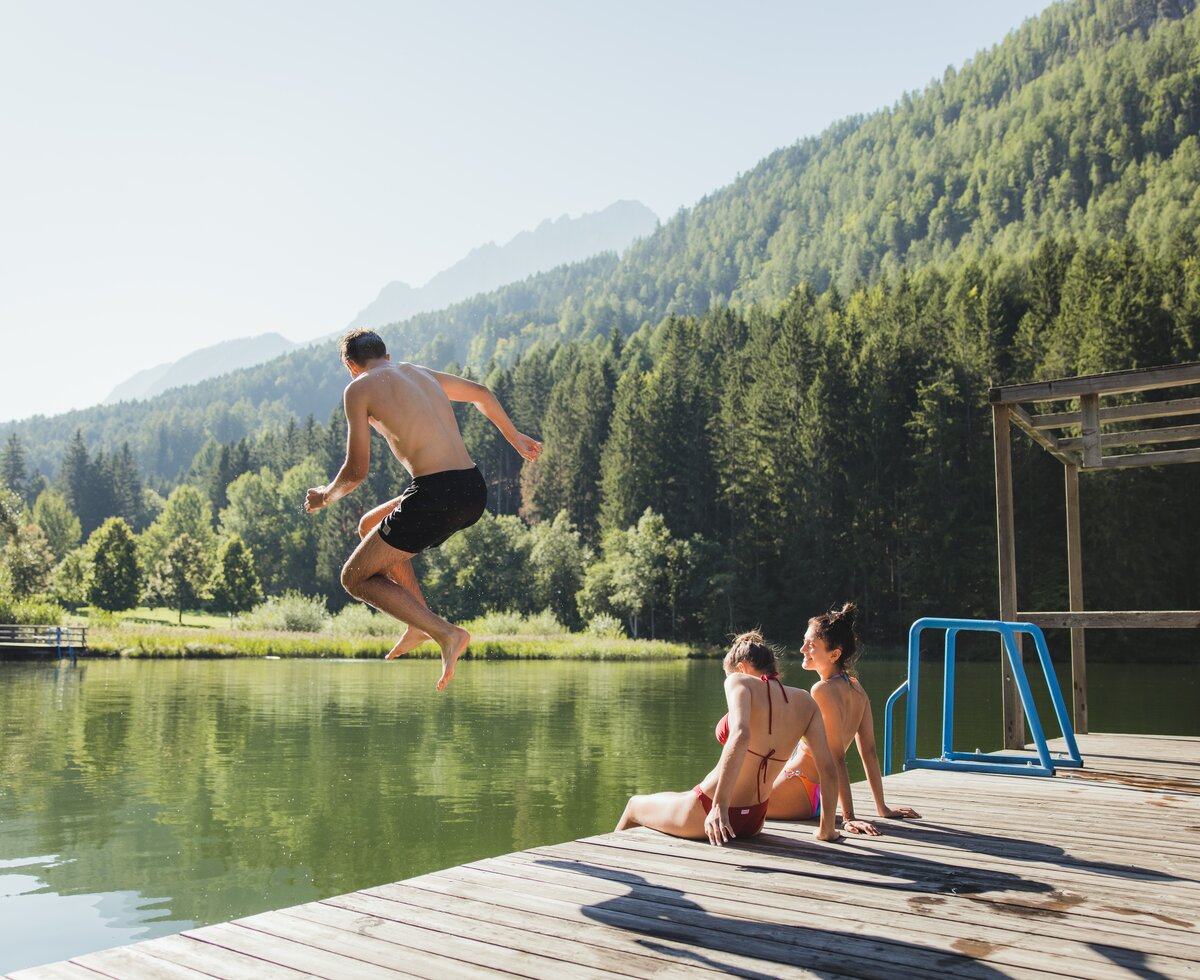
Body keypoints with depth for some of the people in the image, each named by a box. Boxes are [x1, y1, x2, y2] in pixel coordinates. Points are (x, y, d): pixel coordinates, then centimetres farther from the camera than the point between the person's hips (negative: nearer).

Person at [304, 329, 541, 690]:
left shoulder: (359, 388, 4)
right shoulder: (422, 373, 22)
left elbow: (356, 471, 2)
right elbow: (481, 394, 37)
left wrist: (325, 495, 23)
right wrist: (515, 438, 50)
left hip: (436, 493, -8)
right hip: (474, 490, 8)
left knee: (356, 578, 8)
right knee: (370, 526, 29)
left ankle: (445, 632, -6)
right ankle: (420, 622, 20)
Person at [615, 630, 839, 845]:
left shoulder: (740, 680, -14)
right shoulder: (805, 702, 1)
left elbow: (740, 736, -33)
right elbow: (828, 768, -4)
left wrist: (720, 804, -35)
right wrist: (827, 829, 7)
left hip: (705, 815, -6)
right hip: (754, 821, 7)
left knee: (634, 805, 26)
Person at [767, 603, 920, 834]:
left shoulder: (823, 691, -24)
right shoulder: (855, 687, 1)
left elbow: (837, 758, -25)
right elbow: (869, 751, 5)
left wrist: (848, 817, -25)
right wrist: (882, 808, 11)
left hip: (799, 795, -8)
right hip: (819, 796, 8)